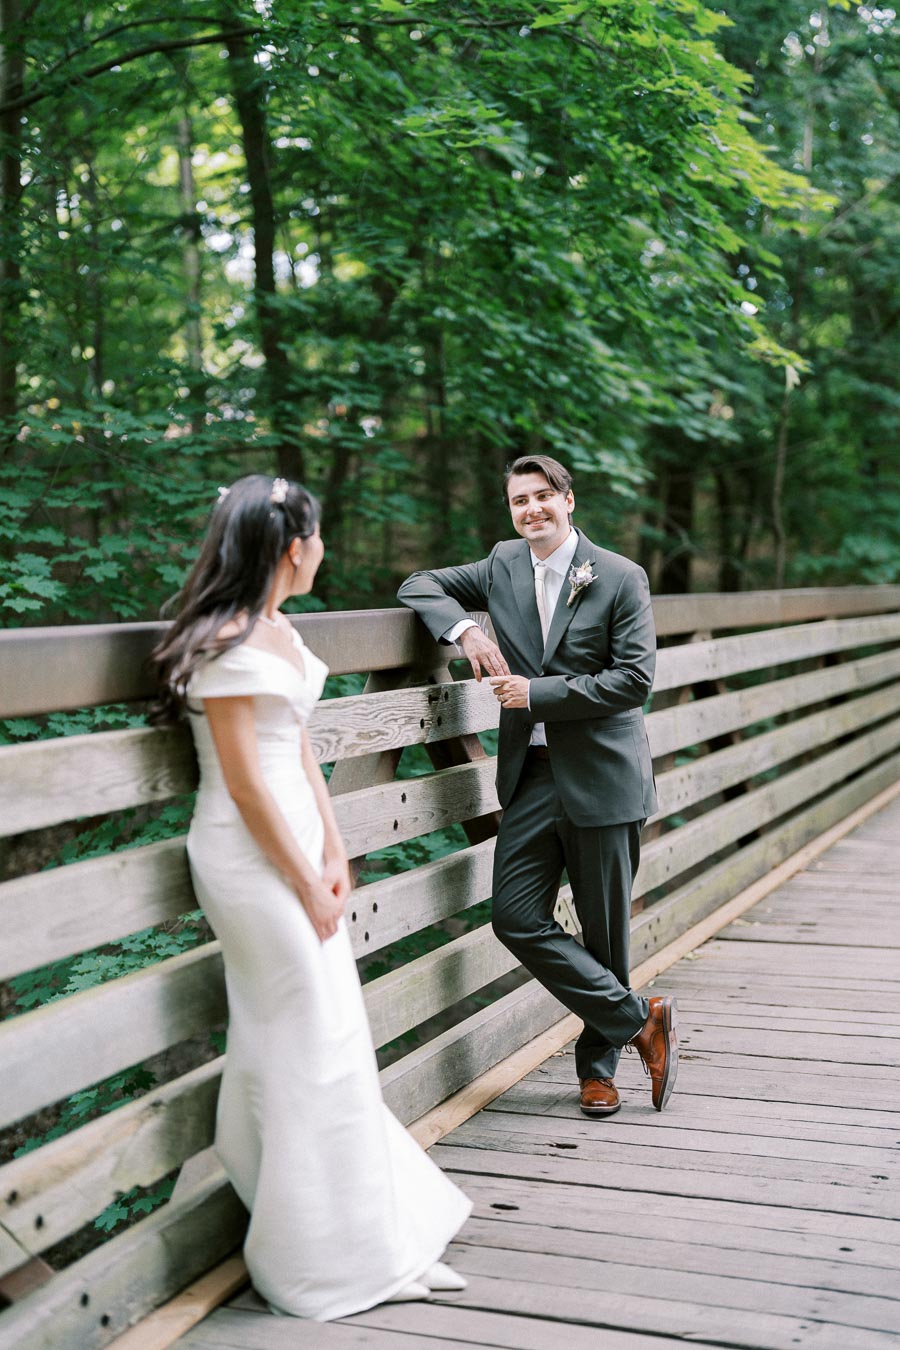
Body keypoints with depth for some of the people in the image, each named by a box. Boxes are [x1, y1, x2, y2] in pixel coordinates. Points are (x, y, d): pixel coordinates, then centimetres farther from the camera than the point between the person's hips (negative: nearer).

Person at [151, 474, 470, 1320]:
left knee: (286, 1048, 17)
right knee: (315, 1051, -1)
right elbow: (245, 782, -18)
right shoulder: (228, 645, -18)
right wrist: (307, 885, -13)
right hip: (251, 858, -9)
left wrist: (332, 855, 5)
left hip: (292, 845, 9)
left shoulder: (276, 630, 11)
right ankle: (346, 1258, 13)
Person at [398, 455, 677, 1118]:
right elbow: (420, 585, 13)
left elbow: (635, 678, -12)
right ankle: (640, 1020, 9)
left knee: (605, 929, 5)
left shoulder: (621, 578, -6)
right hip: (532, 772, 5)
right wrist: (464, 629, -8)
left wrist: (538, 693, -16)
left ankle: (598, 1063, 24)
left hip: (601, 775, -4)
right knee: (517, 918, -2)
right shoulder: (504, 565, 8)